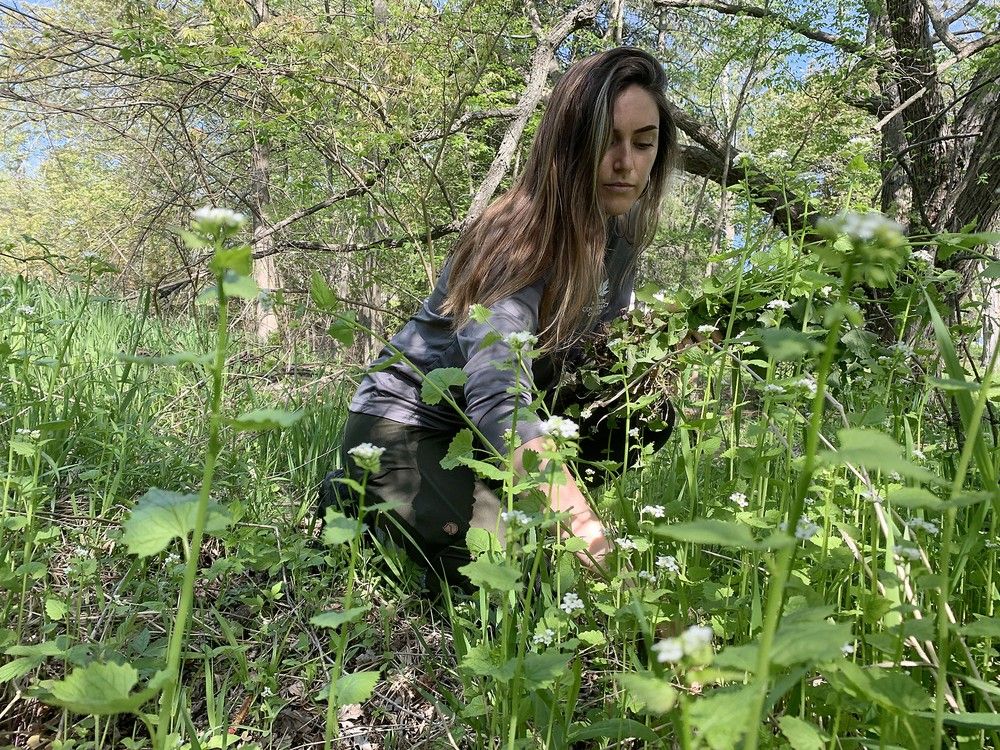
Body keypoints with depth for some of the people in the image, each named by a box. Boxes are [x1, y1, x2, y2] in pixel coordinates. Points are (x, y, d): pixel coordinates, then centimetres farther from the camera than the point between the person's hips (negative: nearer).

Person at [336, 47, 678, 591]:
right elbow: (497, 396, -44)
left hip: (481, 432, 8)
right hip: (402, 432, -7)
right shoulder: (519, 242, -29)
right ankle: (362, 508, 1)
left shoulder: (619, 236, -4)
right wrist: (580, 519, -57)